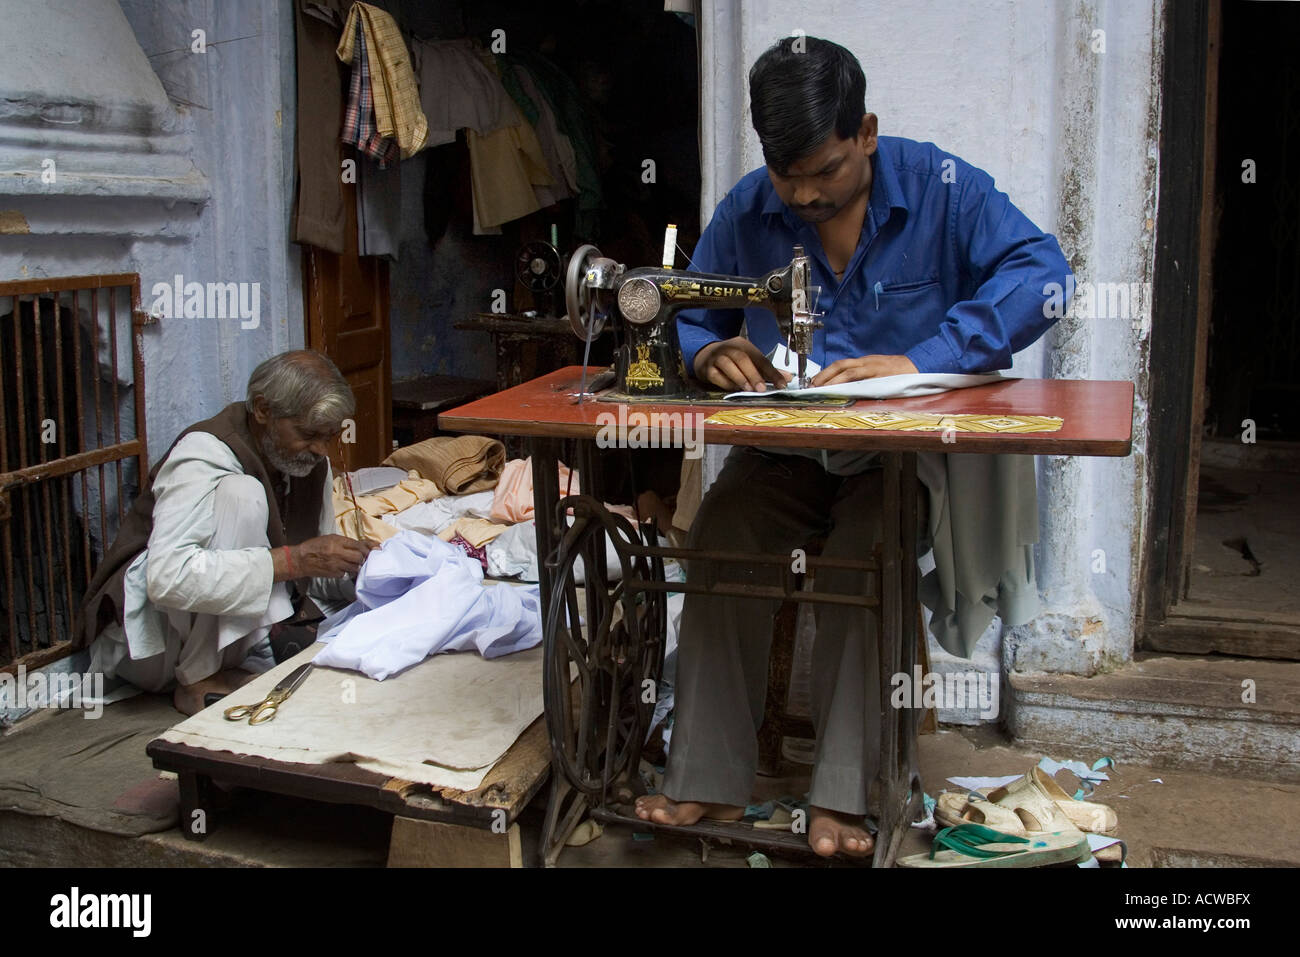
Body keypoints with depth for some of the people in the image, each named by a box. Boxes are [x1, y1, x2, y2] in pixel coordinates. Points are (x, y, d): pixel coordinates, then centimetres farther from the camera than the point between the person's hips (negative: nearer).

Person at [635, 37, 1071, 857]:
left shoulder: (940, 188, -5)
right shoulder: (747, 212, 3)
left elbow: (1041, 271, -18)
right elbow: (682, 321, 11)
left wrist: (919, 360, -30)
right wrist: (710, 353, -16)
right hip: (783, 452, 3)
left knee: (866, 553, -34)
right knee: (719, 534, -27)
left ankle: (843, 796, -24)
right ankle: (710, 780, -18)